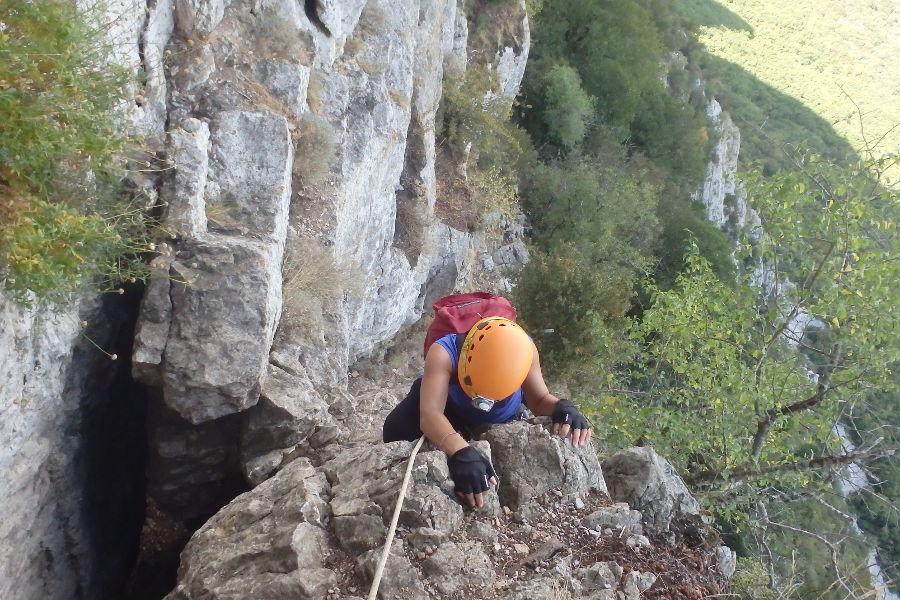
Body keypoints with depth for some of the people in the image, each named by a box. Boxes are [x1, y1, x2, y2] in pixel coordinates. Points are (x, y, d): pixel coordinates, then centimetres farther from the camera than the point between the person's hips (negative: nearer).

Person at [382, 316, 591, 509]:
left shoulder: (522, 349, -33)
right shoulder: (443, 353, -42)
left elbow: (539, 400, -21)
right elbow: (430, 414, -53)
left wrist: (562, 407, -45)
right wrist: (460, 451, -71)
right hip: (453, 416, -3)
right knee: (398, 432, -26)